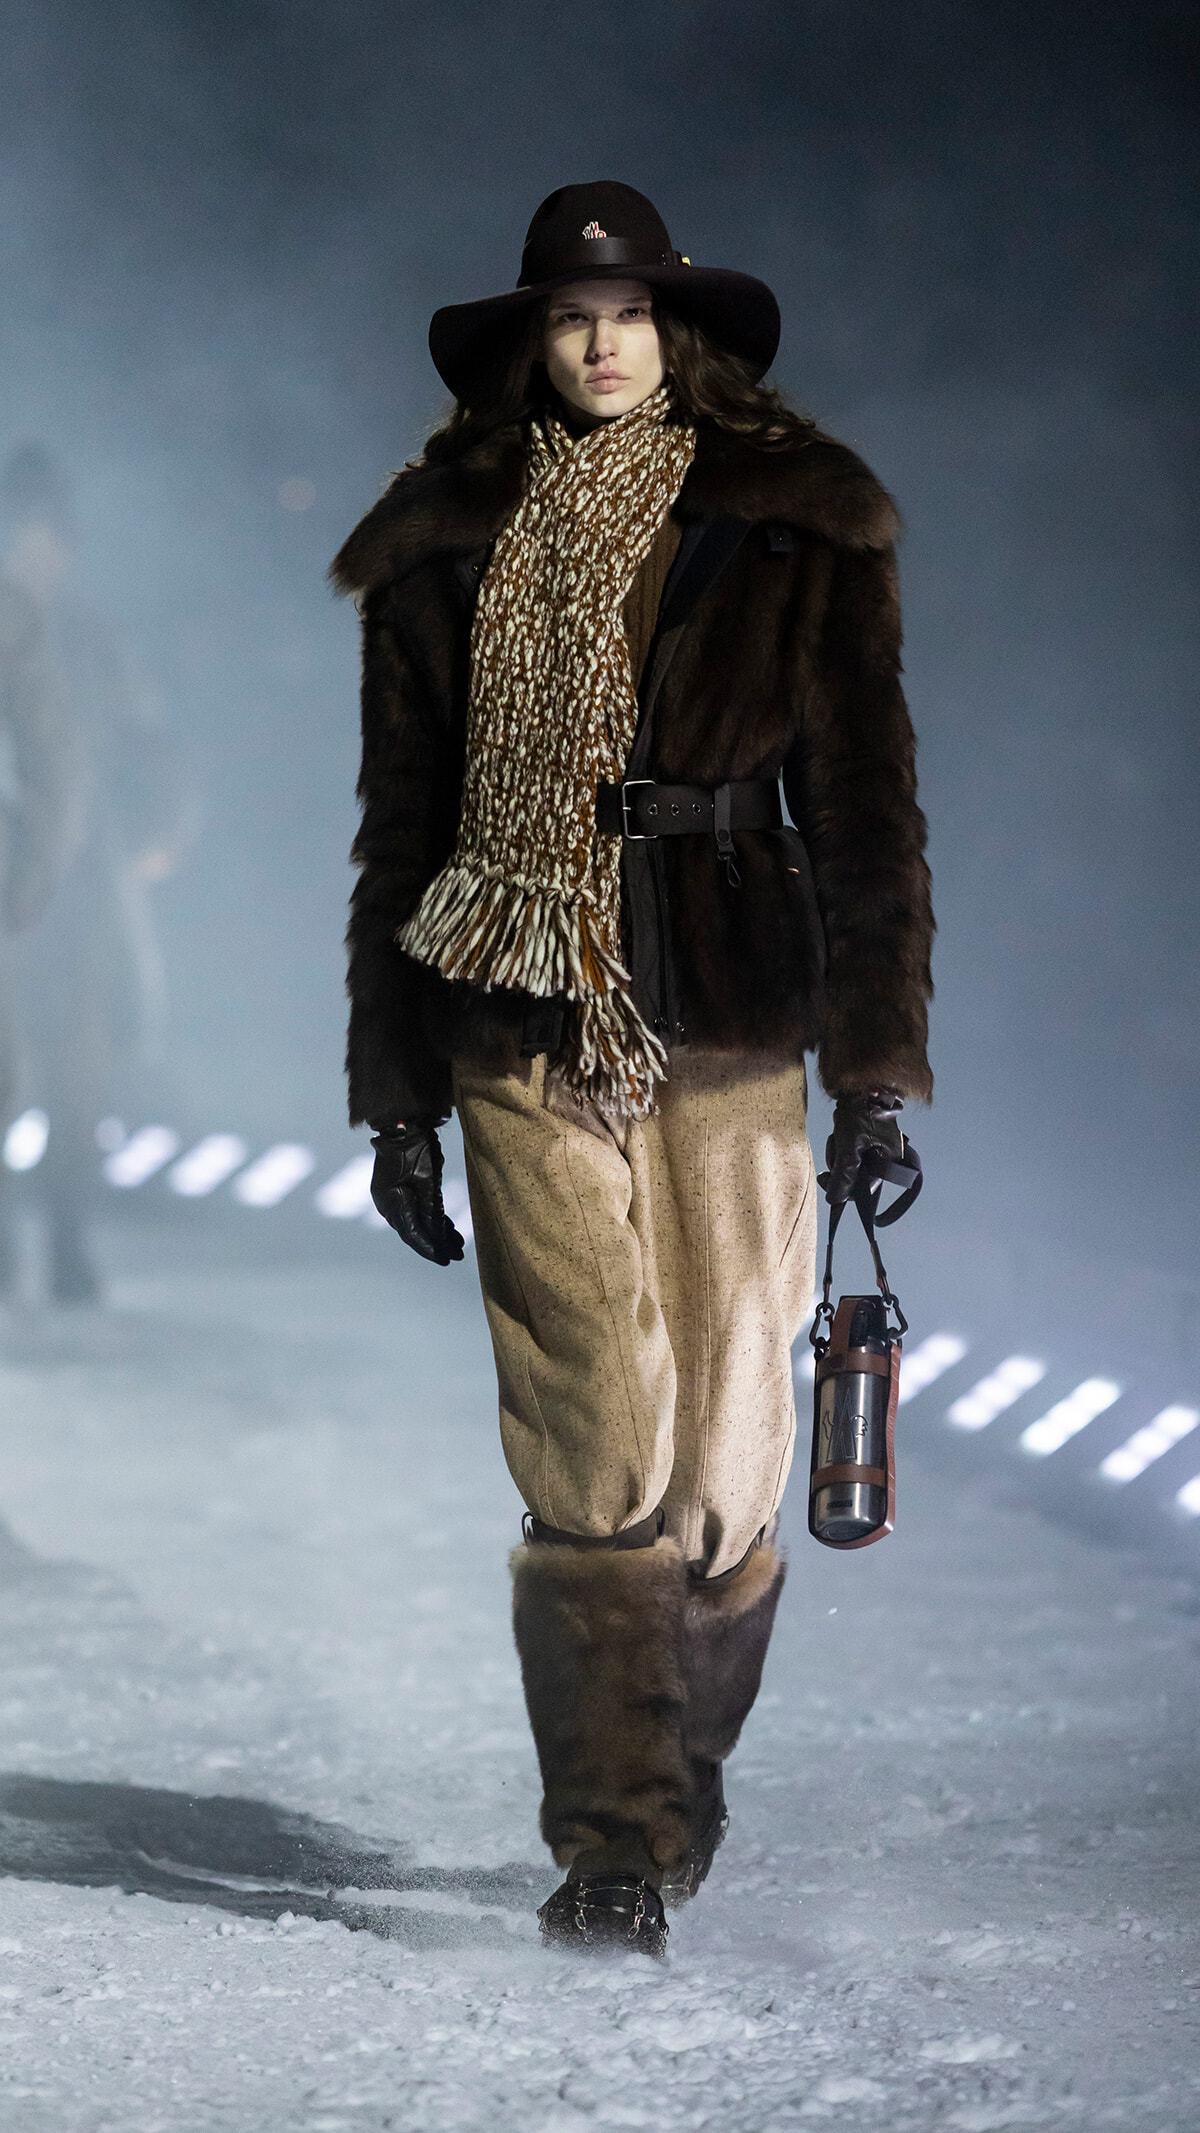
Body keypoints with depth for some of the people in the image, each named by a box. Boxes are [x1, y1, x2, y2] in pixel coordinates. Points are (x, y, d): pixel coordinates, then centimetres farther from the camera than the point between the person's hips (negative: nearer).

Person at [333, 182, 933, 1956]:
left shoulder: (794, 535, 5)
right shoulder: (447, 549, 8)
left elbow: (865, 803, 5)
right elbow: (403, 825, 13)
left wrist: (875, 1067, -1)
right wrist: (396, 1098, 10)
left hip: (727, 1028, 0)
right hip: (526, 1036, 0)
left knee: (727, 1445, 1)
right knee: (593, 1448, -10)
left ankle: (685, 1761, 26)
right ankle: (616, 1845, -5)